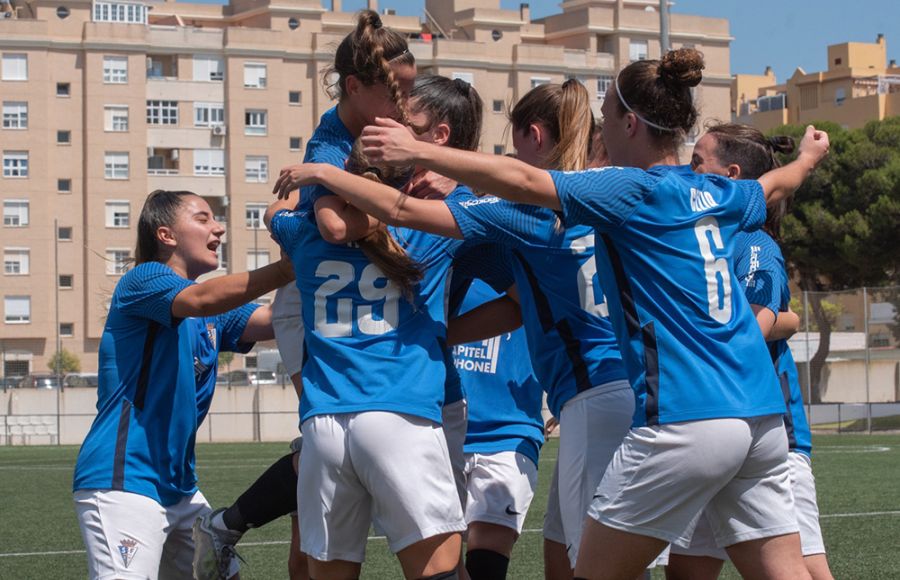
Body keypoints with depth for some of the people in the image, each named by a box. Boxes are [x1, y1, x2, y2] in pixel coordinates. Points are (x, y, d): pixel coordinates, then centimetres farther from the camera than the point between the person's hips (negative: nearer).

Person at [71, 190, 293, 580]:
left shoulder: (215, 317, 20)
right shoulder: (143, 280, -4)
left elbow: (276, 321, 4)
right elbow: (200, 299, -25)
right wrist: (291, 268, -30)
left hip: (178, 486, 9)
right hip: (123, 482, -9)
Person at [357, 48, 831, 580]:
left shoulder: (634, 191, -5)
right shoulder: (717, 195, 17)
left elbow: (523, 182, -13)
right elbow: (775, 187, 39)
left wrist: (417, 151, -10)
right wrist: (810, 156, 61)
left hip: (684, 420, -7)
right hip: (761, 415, 8)